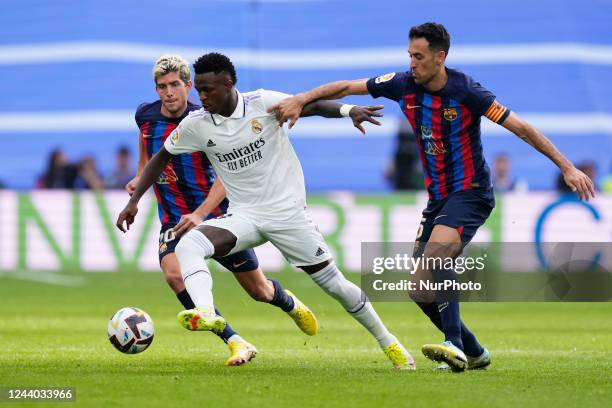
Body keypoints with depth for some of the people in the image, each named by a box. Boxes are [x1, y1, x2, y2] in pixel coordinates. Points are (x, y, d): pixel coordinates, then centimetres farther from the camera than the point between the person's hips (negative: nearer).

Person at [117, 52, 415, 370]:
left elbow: (314, 106, -6)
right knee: (188, 245, -27)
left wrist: (349, 111, -25)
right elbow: (162, 157, 12)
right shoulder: (196, 124, -2)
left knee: (334, 284, 0)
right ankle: (205, 313, -49)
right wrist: (134, 201, 8)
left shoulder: (264, 103, -12)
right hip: (243, 216, 2)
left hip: (288, 212, -2)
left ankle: (388, 343, 20)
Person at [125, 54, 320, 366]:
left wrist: (200, 214, -31)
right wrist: (140, 177, 6)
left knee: (259, 291, 8)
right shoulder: (145, 115, -4)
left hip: (217, 215, -3)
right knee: (173, 273, -29)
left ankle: (289, 303, 48)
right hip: (174, 220, 3)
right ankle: (236, 344, -25)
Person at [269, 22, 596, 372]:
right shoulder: (404, 85, -1)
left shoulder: (466, 91, -17)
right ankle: (473, 352, 16)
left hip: (470, 192, -7)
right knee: (421, 290, 1)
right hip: (438, 197, 7)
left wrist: (567, 167, -17)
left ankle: (455, 346, -36)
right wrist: (301, 100, -1)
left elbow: (521, 127, -15)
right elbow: (346, 88, 9)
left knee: (436, 251, -33)